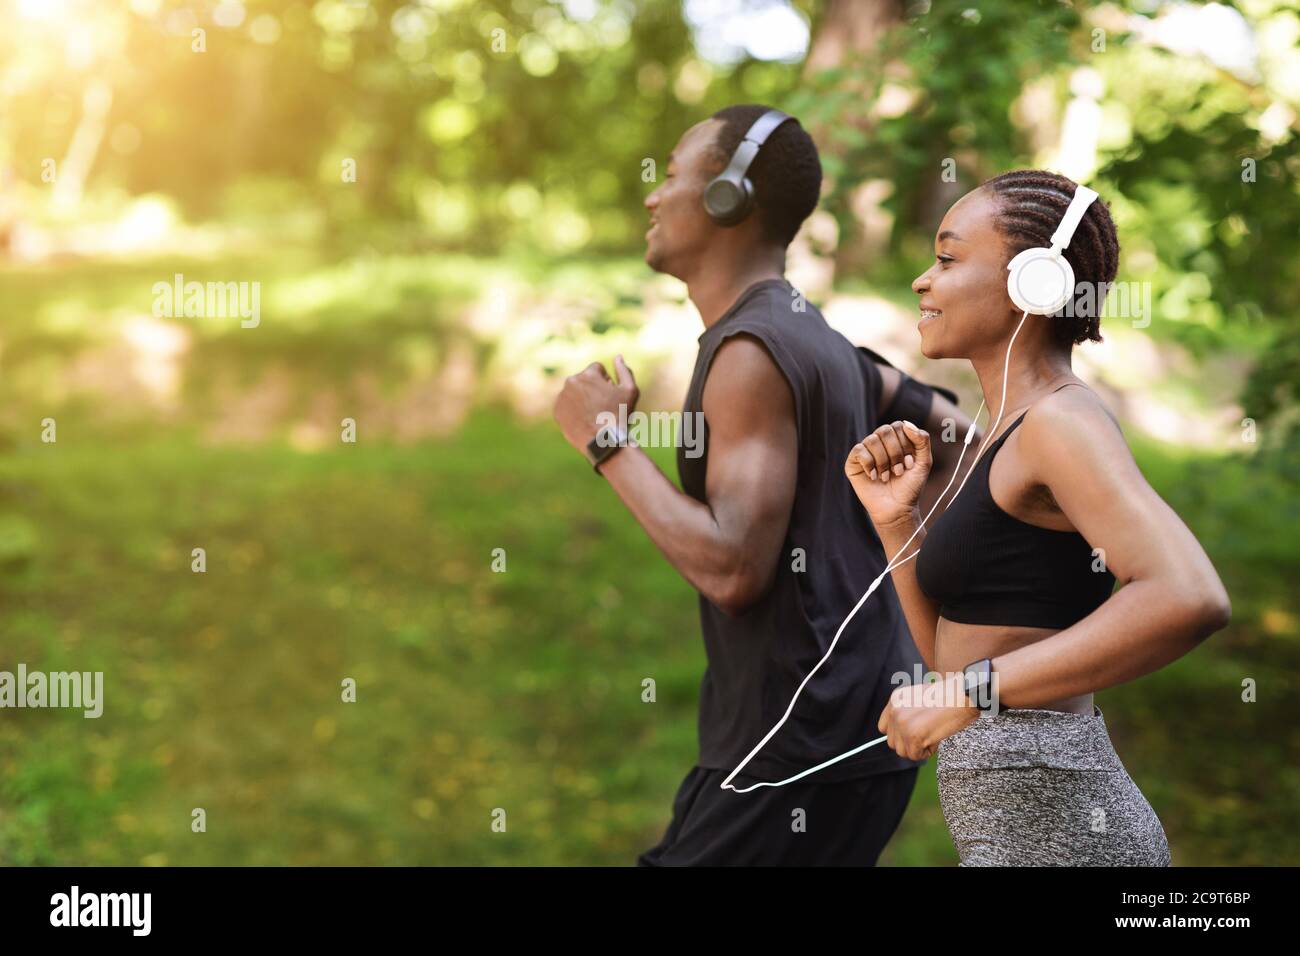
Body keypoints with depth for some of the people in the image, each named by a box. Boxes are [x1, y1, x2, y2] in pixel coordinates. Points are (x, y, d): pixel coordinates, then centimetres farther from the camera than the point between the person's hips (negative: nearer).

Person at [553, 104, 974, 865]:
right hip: (848, 724, 10)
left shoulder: (752, 354, -16)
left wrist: (610, 442, -15)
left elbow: (733, 568, -24)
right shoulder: (809, 336, 14)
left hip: (801, 749, -10)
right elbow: (960, 438, 19)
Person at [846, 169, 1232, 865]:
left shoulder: (1064, 417, -13)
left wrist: (971, 693, -27)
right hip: (1039, 815, 9)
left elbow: (1190, 599, -30)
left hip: (1047, 828, -9)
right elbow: (952, 654, 16)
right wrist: (895, 518, 4)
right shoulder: (1020, 431, 14)